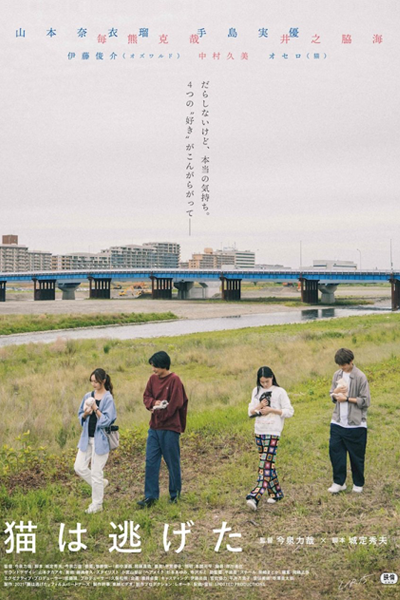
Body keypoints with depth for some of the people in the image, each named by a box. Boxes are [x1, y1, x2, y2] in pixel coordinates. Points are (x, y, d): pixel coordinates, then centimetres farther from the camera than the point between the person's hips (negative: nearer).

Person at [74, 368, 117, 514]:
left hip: (100, 439, -6)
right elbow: (80, 415, 12)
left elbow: (107, 420, -15)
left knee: (96, 472, 0)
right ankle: (101, 483, 29)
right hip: (87, 437, 6)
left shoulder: (108, 398, -10)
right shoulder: (88, 396, 6)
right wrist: (85, 413, -9)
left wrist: (95, 408, -20)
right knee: (79, 467, 6)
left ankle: (97, 504, 15)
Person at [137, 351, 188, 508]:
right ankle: (150, 496, 9)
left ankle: (175, 493, 22)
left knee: (172, 462, 6)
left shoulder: (174, 380, -13)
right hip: (154, 427, 6)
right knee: (151, 461, 4)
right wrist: (153, 403, -11)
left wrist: (159, 412, -9)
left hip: (170, 428, -6)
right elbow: (146, 396, 10)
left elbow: (175, 404, -17)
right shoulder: (153, 378, 6)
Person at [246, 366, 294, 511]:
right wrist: (260, 406, -11)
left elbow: (289, 412, -5)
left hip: (273, 433, -6)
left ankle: (255, 497, -21)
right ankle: (276, 492, 23)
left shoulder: (280, 392, -4)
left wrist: (271, 409, -15)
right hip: (259, 432, 6)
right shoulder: (256, 391, 11)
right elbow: (250, 412, 10)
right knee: (268, 464, 11)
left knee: (266, 464, -12)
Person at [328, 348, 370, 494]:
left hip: (355, 424, -5)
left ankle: (358, 484, 23)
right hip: (337, 422, 5)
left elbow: (366, 401, -10)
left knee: (356, 455, 6)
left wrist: (346, 398, -15)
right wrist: (335, 393, -7)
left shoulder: (360, 377, -10)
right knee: (335, 451, 2)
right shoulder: (337, 375, 7)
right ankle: (338, 482, 15)